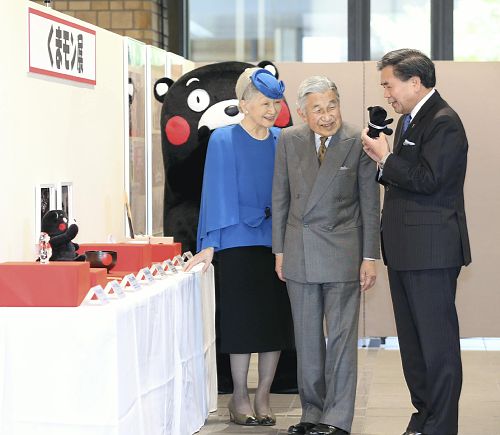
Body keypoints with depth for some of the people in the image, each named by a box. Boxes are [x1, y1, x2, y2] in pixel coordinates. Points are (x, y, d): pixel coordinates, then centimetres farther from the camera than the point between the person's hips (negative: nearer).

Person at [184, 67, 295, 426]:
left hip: (278, 243, 4)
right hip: (240, 244, -4)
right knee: (244, 321, 0)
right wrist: (210, 245, -11)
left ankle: (263, 397, 14)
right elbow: (217, 195, -7)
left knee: (276, 320, 5)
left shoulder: (282, 141, 8)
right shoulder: (224, 141, -3)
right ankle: (240, 398, 11)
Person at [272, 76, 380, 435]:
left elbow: (370, 204, -3)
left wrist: (370, 257, -5)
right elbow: (280, 198, 9)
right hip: (299, 253, 4)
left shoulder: (359, 143, -6)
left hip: (342, 253, -3)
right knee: (307, 338, 10)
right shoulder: (289, 141, 3)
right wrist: (279, 250, 8)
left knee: (341, 337, -2)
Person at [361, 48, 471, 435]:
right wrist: (383, 165, 5)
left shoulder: (444, 122, -13)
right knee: (412, 341, 15)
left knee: (437, 341, -4)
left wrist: (386, 157, -15)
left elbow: (428, 179, -23)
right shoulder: (409, 120, 17)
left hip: (432, 249, -10)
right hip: (406, 250, 10)